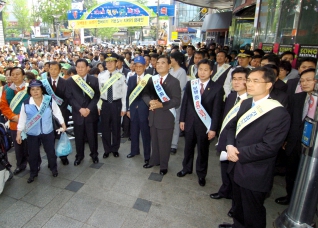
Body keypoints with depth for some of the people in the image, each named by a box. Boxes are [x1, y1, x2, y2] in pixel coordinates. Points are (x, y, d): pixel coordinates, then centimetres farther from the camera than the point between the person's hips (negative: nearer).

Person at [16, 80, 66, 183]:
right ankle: (33, 172, 32)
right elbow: (22, 119, -1)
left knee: (50, 151, 12)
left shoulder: (50, 100, -11)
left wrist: (63, 124, 2)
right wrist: (19, 133, 2)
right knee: (33, 154, 11)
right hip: (32, 134, 1)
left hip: (48, 132, 0)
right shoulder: (25, 103, -10)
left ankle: (54, 168, 34)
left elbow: (57, 112, -1)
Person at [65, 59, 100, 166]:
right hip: (77, 113, 1)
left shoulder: (94, 80, 2)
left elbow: (96, 96, -2)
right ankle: (79, 155, 29)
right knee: (79, 136, 10)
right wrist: (80, 109, -13)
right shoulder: (70, 81, 3)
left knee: (92, 135, 8)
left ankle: (94, 154, 29)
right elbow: (69, 97, -2)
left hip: (91, 112, 0)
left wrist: (89, 109, -13)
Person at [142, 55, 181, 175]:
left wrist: (161, 105, -26)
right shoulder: (152, 79, 9)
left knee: (164, 143, 8)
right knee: (154, 141, 19)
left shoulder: (174, 81, -8)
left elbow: (176, 101, -14)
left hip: (166, 117, -5)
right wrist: (150, 102, -17)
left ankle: (163, 165, 28)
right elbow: (145, 94, 5)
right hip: (153, 116, 5)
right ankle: (154, 160, 39)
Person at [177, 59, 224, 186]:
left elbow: (217, 110, -10)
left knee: (203, 150, 14)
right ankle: (186, 168, 41)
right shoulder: (190, 84, 0)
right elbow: (185, 103, 4)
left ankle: (201, 174, 34)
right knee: (188, 147, 19)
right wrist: (182, 120, 2)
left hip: (205, 125, -3)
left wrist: (213, 128, -12)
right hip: (190, 122, 3)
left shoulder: (217, 88, -10)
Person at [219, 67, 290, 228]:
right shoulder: (246, 103, 4)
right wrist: (230, 146, -11)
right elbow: (233, 126, 8)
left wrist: (239, 154, -20)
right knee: (238, 206, 29)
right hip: (237, 167, 7)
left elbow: (269, 147, -25)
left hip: (255, 174, -7)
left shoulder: (279, 113, -21)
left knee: (252, 214, 17)